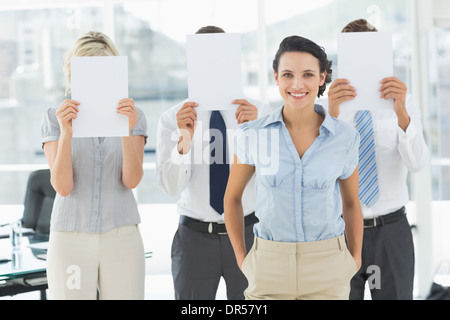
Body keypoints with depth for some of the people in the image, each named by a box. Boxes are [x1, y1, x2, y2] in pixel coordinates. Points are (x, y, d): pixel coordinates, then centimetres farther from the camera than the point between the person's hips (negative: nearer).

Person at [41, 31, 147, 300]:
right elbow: (62, 186, -8)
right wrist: (66, 132, -21)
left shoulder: (133, 116, 4)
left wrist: (127, 130, -22)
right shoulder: (55, 118, 2)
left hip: (121, 237, 1)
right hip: (70, 237, 0)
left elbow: (132, 180, -8)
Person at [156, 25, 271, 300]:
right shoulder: (172, 119, -2)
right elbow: (171, 186, -13)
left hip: (247, 233, 0)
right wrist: (184, 140, -30)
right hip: (194, 235, 0)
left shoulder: (259, 112, -2)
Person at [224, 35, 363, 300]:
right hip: (270, 267, 0)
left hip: (326, 269, 0)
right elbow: (232, 197, 9)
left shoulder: (345, 138, -3)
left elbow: (351, 203, 10)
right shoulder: (254, 134, -4)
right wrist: (241, 259, 6)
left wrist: (355, 261, 8)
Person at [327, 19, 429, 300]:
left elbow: (417, 163, -14)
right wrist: (331, 116, -33)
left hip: (391, 232, 1)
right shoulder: (327, 103, -2)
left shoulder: (404, 102, 0)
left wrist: (401, 115, -31)